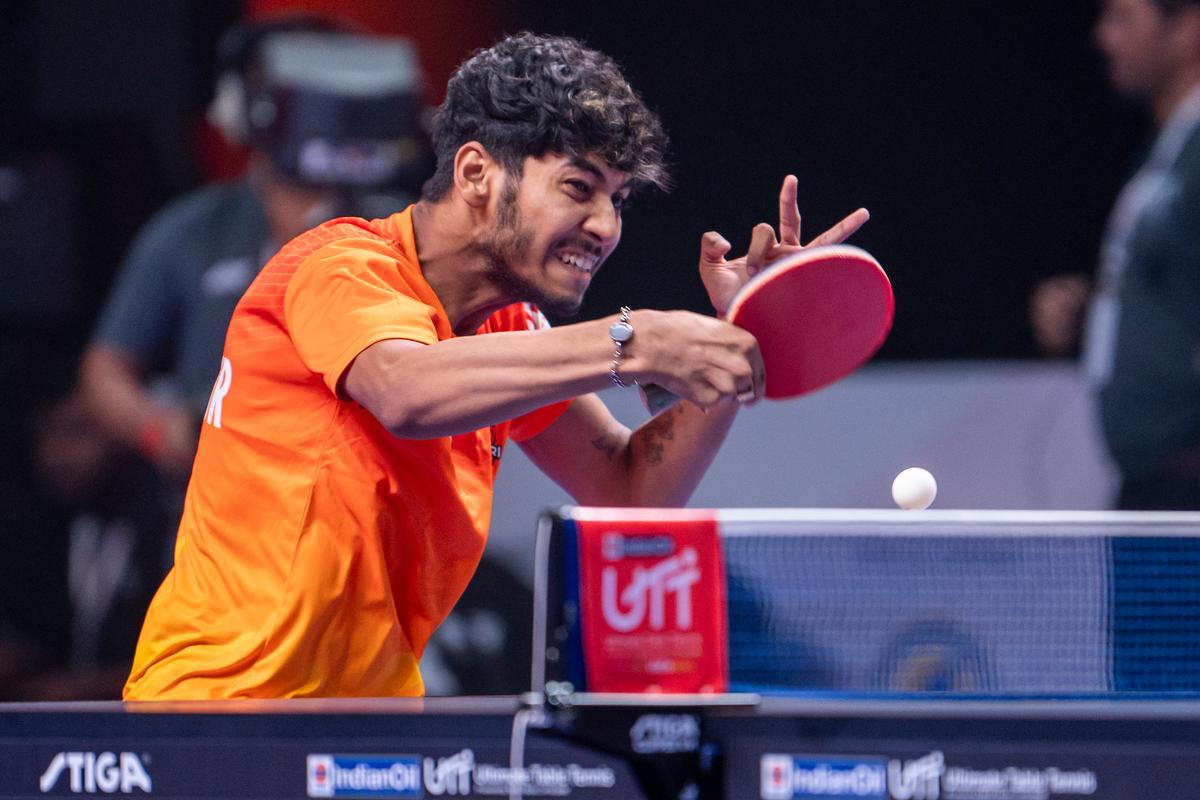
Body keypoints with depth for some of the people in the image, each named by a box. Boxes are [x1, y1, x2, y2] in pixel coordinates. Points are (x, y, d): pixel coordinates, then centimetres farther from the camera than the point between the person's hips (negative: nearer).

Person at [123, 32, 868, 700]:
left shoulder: (505, 329, 10)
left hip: (372, 708, 8)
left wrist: (738, 342, -4)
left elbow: (630, 490, 9)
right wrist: (633, 343, -39)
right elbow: (409, 390, -35)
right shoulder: (342, 266, -13)